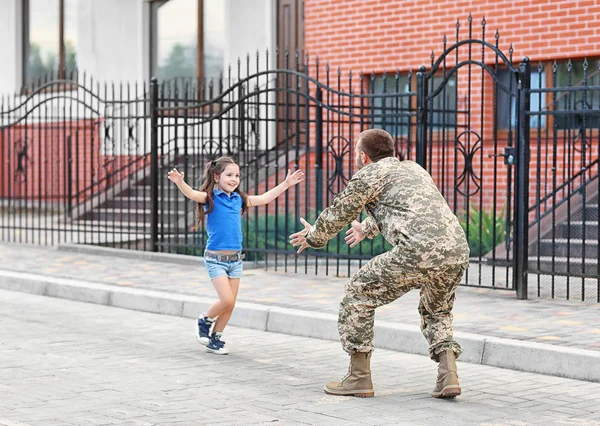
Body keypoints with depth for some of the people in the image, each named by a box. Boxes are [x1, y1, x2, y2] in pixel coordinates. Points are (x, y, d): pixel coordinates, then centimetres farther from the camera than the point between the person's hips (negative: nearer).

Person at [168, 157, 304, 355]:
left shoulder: (239, 199, 7)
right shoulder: (211, 197, -9)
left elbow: (264, 199, 19)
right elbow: (192, 194, -28)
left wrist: (286, 184, 21)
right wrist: (179, 182, -49)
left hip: (236, 258, 6)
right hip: (216, 258, -6)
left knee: (230, 304, 6)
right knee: (226, 300, -14)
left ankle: (215, 338, 21)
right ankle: (205, 320, 14)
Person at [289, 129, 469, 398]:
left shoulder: (368, 175, 11)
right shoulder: (414, 169, 32)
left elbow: (337, 214, 22)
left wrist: (313, 237, 42)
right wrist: (366, 229, 68)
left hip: (418, 250, -7)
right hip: (458, 251, 7)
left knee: (358, 293, 12)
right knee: (437, 311, 31)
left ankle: (359, 377, 14)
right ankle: (448, 376, 11)